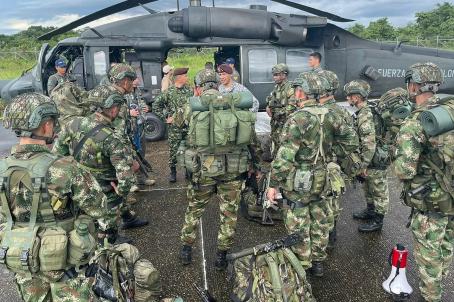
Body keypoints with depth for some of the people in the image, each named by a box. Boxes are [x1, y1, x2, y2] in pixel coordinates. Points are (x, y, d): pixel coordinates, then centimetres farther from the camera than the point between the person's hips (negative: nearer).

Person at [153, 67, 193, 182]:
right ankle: (173, 172, 18)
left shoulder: (189, 90, 5)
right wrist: (165, 118, -6)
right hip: (175, 127, -3)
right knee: (173, 150, 3)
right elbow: (156, 105, -3)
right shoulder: (168, 92, -6)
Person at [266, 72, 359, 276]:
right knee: (320, 223, 20)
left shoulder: (298, 119, -20)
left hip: (299, 184, -6)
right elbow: (351, 138, 8)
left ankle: (302, 269, 21)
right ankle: (318, 263, 35)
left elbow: (284, 157, -23)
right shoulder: (329, 115, 0)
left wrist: (273, 185, -16)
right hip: (323, 181, 7)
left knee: (298, 228, 8)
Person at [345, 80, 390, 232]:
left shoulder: (365, 115, -25)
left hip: (375, 162, -10)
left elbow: (369, 143, -28)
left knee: (379, 190, 6)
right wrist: (364, 163, 21)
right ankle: (370, 210, 42)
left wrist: (364, 165, -22)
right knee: (368, 187, 24)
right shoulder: (365, 112, 7)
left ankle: (377, 221, 18)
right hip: (371, 160, 10)